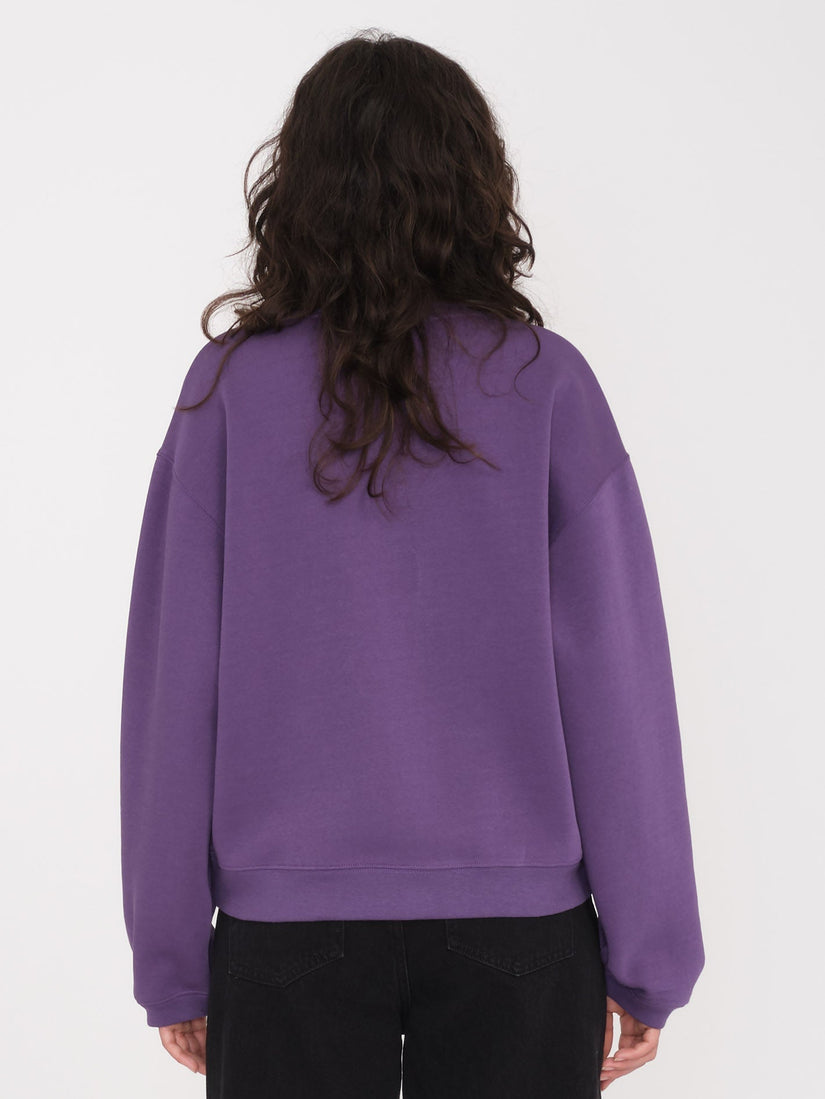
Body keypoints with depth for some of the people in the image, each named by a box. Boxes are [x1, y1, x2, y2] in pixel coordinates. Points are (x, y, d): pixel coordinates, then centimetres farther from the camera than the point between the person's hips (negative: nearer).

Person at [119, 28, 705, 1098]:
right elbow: (616, 682, -6)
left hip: (286, 921, 1)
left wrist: (171, 963, 6)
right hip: (519, 924, 0)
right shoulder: (545, 382, -6)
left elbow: (171, 686, -4)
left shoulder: (229, 388, -5)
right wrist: (646, 961, 3)